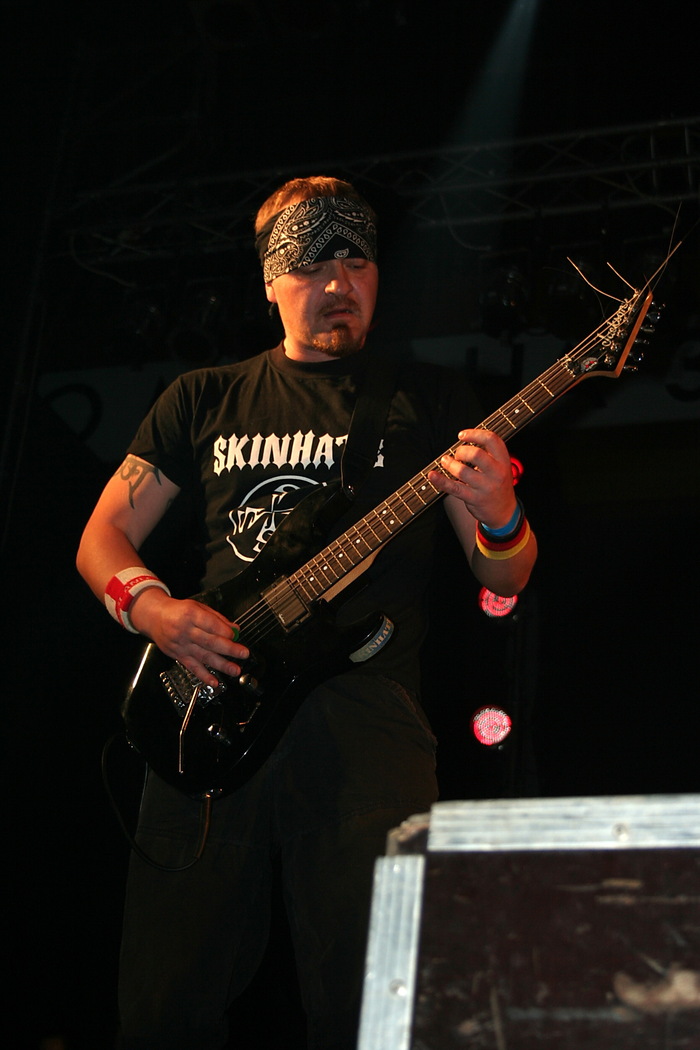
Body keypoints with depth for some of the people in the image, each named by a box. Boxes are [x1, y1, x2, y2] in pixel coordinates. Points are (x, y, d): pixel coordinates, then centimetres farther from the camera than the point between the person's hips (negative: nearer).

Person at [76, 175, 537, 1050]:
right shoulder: (204, 399, 18)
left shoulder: (426, 398, 13)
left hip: (366, 715, -1)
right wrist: (154, 609, -5)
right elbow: (102, 539, 16)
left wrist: (498, 520, -14)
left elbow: (503, 579, 9)